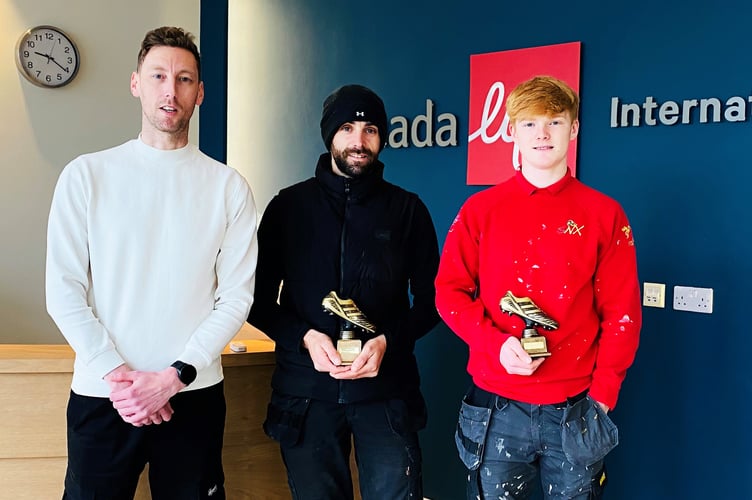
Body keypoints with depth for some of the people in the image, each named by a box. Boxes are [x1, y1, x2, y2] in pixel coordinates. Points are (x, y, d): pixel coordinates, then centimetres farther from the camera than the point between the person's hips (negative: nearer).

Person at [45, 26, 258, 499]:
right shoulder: (87, 175, 1)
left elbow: (237, 296, -3)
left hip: (195, 396, 0)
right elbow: (64, 291, -2)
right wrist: (115, 373, -10)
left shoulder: (229, 187, 0)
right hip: (101, 394, 0)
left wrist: (174, 376, -10)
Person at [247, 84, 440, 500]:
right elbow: (260, 299, 5)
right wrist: (305, 337, -12)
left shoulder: (407, 210, 5)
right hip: (305, 392, 1)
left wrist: (388, 341, -13)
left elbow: (431, 300, 5)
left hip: (386, 388, 0)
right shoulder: (290, 206, 6)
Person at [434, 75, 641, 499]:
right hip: (496, 407, 0)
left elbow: (622, 313, 0)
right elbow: (450, 290, 1)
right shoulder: (481, 209, 2)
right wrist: (495, 343, -14)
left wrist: (602, 397, -7)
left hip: (574, 411, 0)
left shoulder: (604, 214, 1)